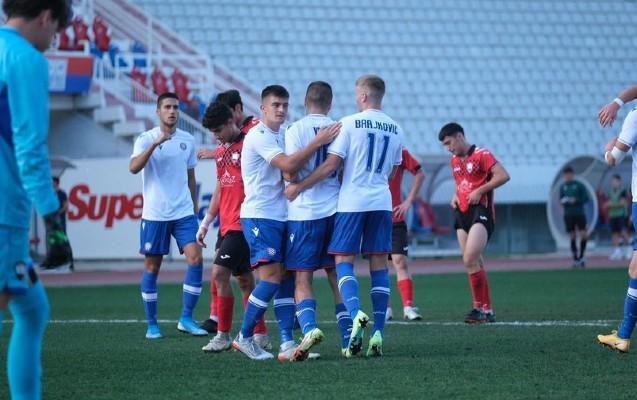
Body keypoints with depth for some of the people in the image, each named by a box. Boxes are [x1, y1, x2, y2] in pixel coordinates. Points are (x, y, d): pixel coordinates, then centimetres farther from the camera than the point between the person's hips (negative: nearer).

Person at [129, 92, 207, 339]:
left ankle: (186, 319, -2)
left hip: (184, 212, 3)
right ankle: (152, 325, 11)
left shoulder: (187, 140, 9)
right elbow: (134, 168, -19)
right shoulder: (146, 139, -3)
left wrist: (195, 210, 17)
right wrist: (155, 143, -28)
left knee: (196, 259, -11)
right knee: (152, 267, 2)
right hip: (154, 214, -3)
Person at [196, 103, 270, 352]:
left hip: (243, 223, -8)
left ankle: (223, 336, -7)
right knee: (244, 280, 10)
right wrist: (206, 223, 22)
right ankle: (261, 336, 16)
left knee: (220, 273, -14)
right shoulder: (220, 152, 17)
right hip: (227, 225, 8)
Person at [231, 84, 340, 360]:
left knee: (287, 278, 3)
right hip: (259, 216, -8)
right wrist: (318, 142, -24)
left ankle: (287, 343, 1)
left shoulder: (283, 135, 16)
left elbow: (291, 171, 19)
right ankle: (244, 338, -3)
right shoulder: (258, 136, -12)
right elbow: (288, 165, -23)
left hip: (281, 217, 8)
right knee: (271, 277, -14)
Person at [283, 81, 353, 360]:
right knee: (338, 278, 10)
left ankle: (309, 327, -23)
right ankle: (348, 340, 7)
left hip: (304, 213, -4)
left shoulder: (296, 130, -7)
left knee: (302, 279, 0)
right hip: (336, 211, 4)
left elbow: (290, 173, -13)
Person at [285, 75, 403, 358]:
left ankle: (356, 314, -25)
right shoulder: (395, 129, 8)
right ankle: (378, 333, 1)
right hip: (382, 202, 4)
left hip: (351, 202, -4)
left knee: (344, 260, 0)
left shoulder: (350, 123, -8)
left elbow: (331, 165, -10)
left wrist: (299, 187, -2)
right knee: (379, 264, 5)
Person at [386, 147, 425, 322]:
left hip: (395, 217, -2)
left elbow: (420, 173, 4)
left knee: (400, 261, -8)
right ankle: (384, 308, 14)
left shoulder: (400, 153, -2)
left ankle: (408, 307, -9)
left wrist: (409, 200, -1)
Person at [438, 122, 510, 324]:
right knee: (475, 263, 6)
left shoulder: (481, 155, -9)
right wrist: (455, 195, 12)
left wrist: (480, 191, -18)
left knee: (470, 260, -19)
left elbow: (503, 176, -17)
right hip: (462, 213, 8)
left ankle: (480, 307, -13)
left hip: (481, 211, -8)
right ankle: (487, 311, 10)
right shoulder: (454, 160, 16)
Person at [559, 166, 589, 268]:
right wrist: (563, 201, -10)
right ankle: (575, 258, 9)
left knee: (583, 235, -10)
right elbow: (561, 200, 13)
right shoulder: (563, 187, 9)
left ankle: (581, 256, 5)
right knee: (572, 237, 3)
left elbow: (586, 198, -2)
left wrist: (576, 200, -17)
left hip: (580, 214, -2)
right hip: (568, 215, 2)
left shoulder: (579, 185, 0)